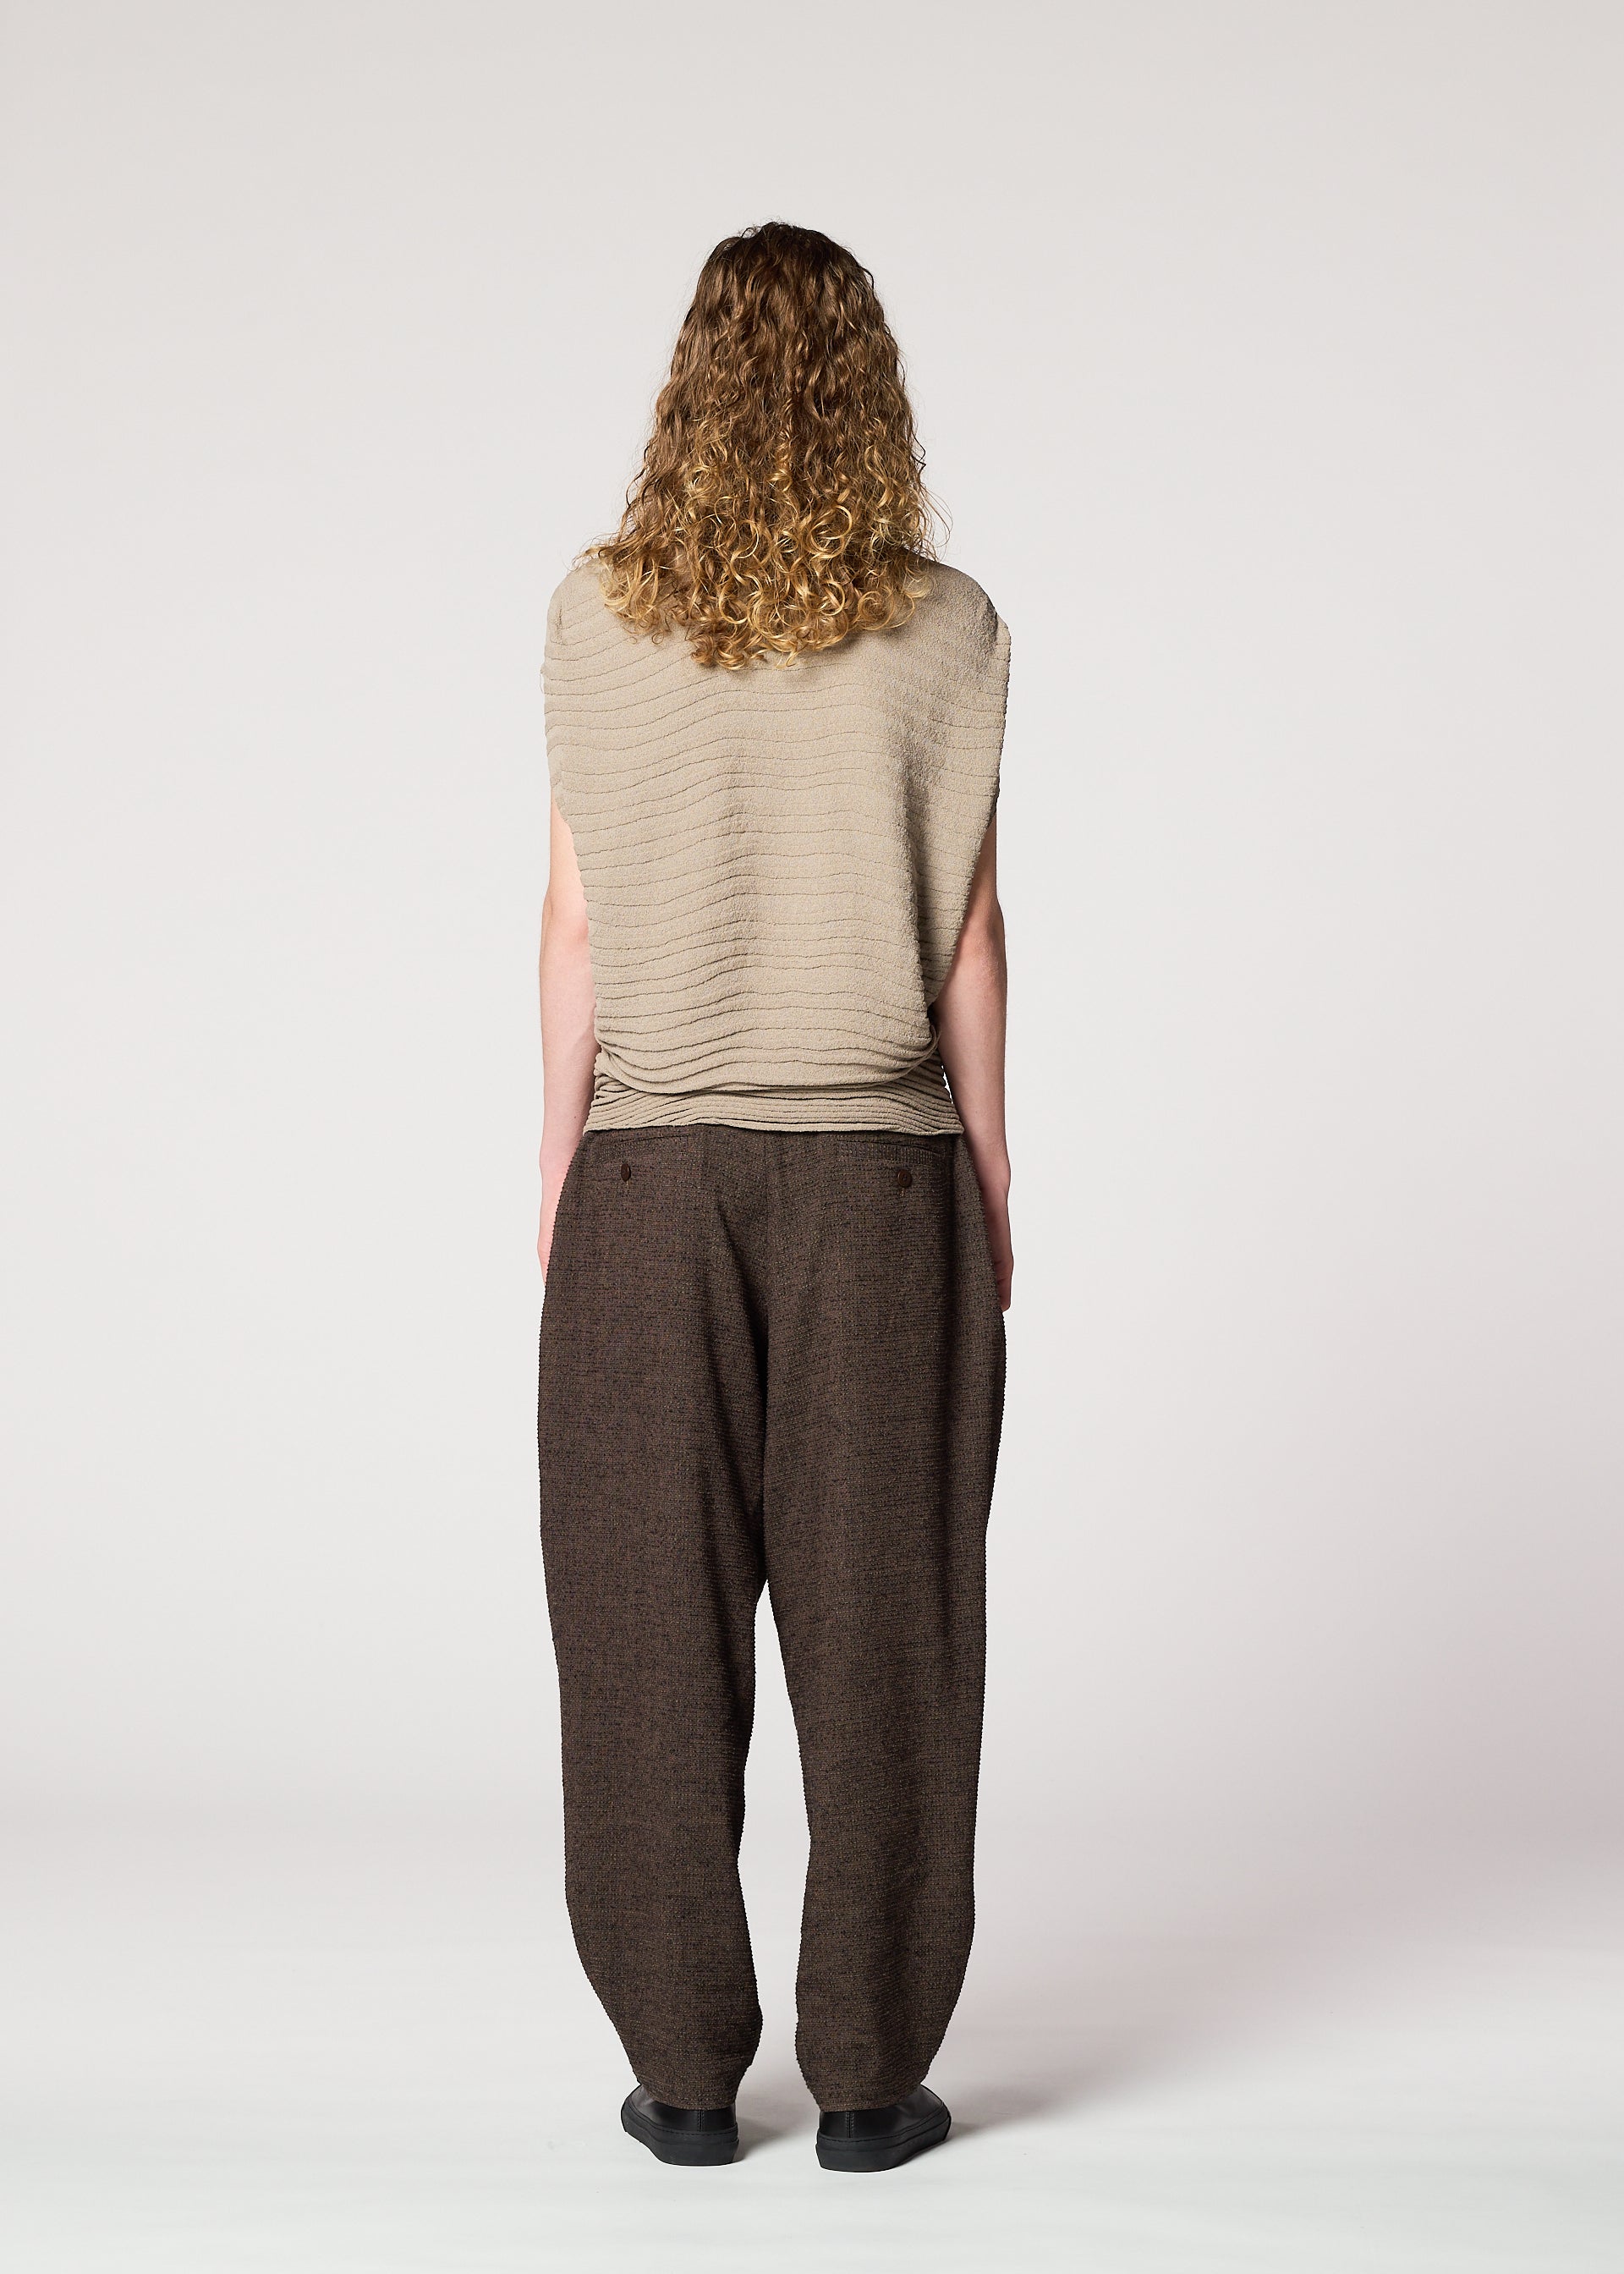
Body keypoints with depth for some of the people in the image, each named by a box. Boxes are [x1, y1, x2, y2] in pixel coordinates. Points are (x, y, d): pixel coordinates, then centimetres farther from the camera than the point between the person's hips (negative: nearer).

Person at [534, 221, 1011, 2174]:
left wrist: (559, 1170, 8)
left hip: (653, 1174, 0)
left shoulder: (598, 617, -2)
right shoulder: (949, 630, -3)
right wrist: (989, 1169, 9)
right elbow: (967, 929, 0)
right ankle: (872, 2079, 13)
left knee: (654, 1635, 8)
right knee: (882, 1632, 6)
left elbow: (577, 920, -1)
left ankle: (686, 2075, 15)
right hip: (885, 1174, 0)